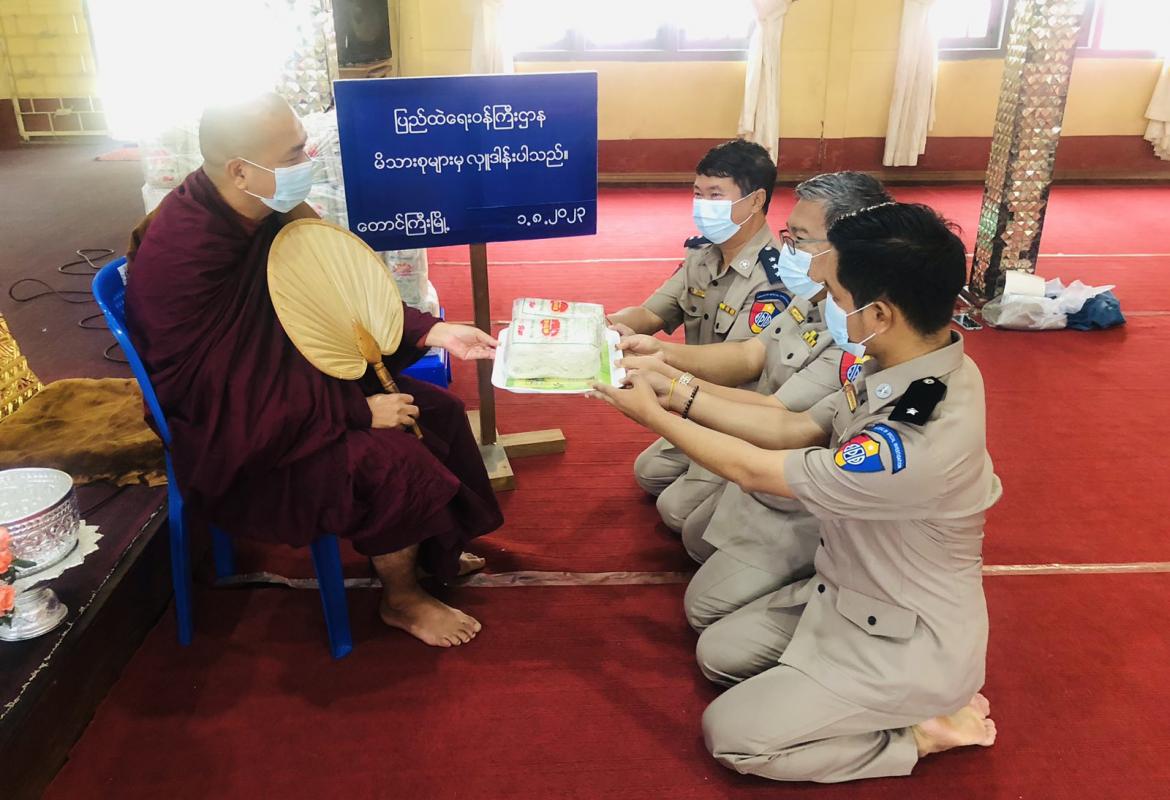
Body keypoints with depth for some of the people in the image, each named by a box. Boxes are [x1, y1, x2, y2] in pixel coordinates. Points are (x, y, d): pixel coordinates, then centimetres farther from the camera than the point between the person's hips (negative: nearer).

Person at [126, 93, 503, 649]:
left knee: (437, 411, 3)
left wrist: (431, 331, -9)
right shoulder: (181, 257, -29)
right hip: (235, 442, -8)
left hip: (301, 381, 8)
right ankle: (401, 601, 4)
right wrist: (357, 411, -25)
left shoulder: (278, 212, -7)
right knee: (392, 462, -23)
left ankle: (435, 549, 24)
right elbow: (240, 399, -28)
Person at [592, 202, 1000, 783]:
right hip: (853, 595, 8)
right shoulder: (915, 369, -11)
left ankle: (924, 729, 6)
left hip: (907, 642, -8)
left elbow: (754, 471, -25)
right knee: (718, 652, 13)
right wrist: (679, 397, -3)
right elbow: (791, 429, 0)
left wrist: (653, 416, -11)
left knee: (729, 735, -2)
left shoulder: (919, 443, -39)